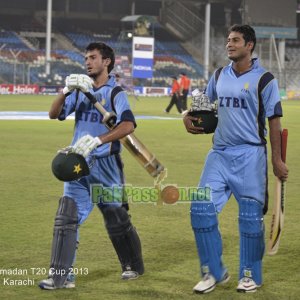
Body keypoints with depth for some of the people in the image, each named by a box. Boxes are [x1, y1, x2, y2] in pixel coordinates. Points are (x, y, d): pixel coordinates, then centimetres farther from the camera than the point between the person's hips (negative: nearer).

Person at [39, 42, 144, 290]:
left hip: (106, 165, -4)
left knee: (117, 219, 8)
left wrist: (98, 140, -36)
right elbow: (54, 114, -1)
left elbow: (128, 125, -24)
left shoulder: (115, 92, -8)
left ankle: (133, 266, 28)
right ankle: (61, 275, -5)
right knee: (66, 218, -6)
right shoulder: (80, 89, 9)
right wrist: (66, 91, -19)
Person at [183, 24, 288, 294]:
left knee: (251, 216, 1)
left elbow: (274, 120, -6)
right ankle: (214, 272, 9)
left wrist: (277, 160, -9)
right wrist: (190, 116, 4)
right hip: (220, 153, 5)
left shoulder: (264, 79, -5)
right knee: (201, 209, -3)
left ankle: (250, 275, 16)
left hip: (250, 155, -5)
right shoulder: (220, 76, 10)